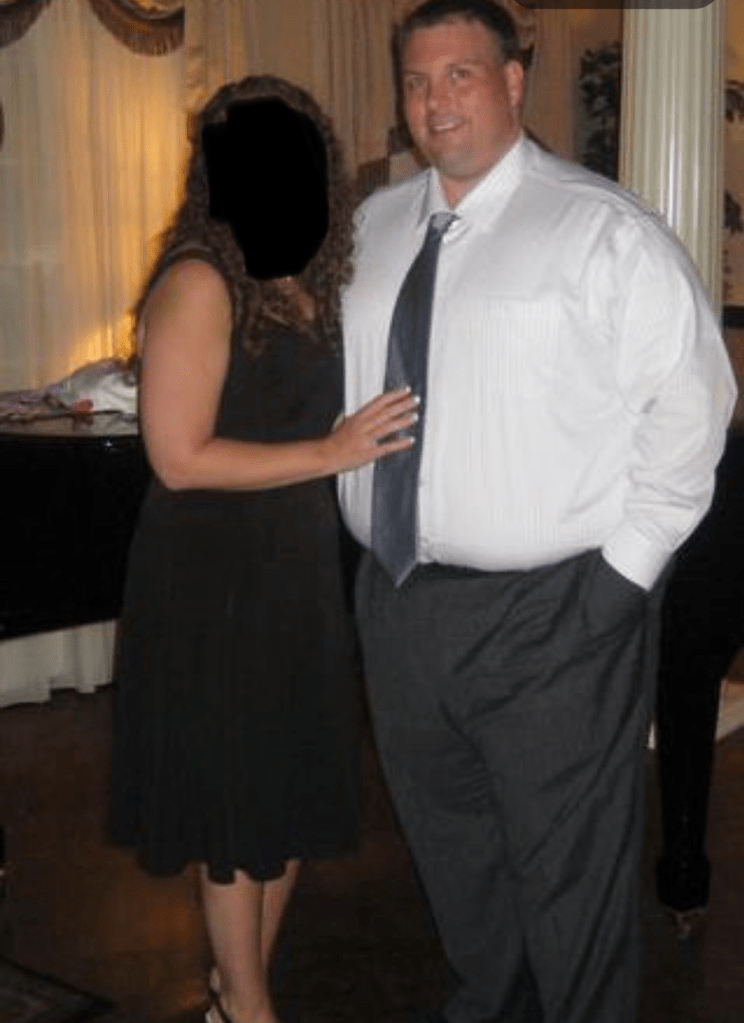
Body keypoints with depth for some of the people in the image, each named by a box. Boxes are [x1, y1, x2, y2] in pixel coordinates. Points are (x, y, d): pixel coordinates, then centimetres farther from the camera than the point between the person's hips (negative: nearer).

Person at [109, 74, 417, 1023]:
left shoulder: (304, 282, 6)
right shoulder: (199, 279, -16)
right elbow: (180, 458, -20)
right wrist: (329, 452, -19)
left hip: (296, 571, 7)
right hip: (214, 581, -7)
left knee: (289, 790, 16)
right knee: (239, 803, 7)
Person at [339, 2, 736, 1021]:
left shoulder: (604, 229, -10)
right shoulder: (374, 228, 9)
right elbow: (330, 378, 18)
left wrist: (621, 571, -14)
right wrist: (363, 537, 10)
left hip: (553, 613, -6)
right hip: (398, 598, 7)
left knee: (571, 867, 7)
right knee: (451, 847, 24)